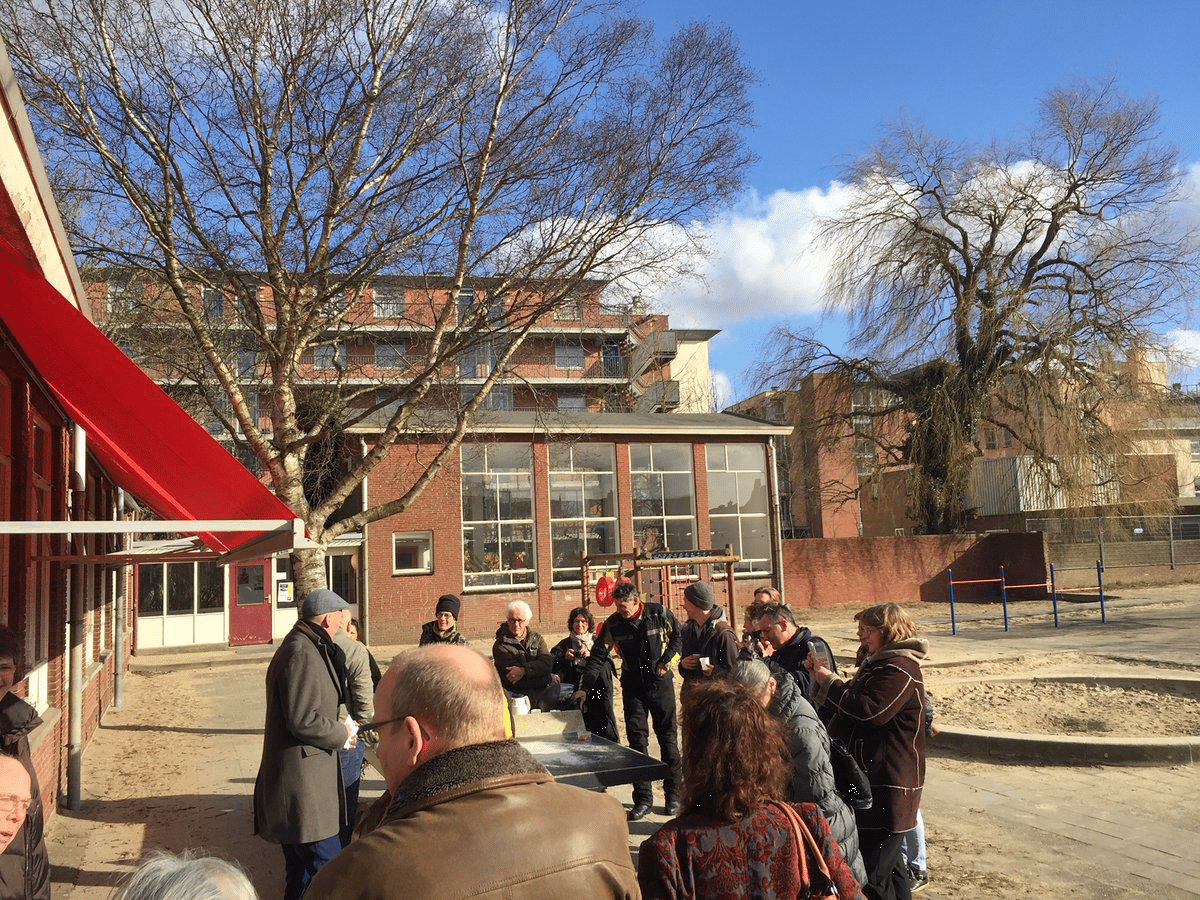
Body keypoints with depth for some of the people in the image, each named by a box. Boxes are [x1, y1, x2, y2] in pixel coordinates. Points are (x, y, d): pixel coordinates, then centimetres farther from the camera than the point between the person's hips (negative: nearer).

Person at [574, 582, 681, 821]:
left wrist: (665, 660, -6)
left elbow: (678, 637, 6)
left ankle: (673, 794, 18)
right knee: (637, 741, -1)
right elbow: (598, 656, -5)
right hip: (633, 688, 1)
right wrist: (585, 688, -13)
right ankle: (643, 799, 7)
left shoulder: (660, 613, -9)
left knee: (668, 738, 5)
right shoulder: (613, 624, -6)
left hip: (661, 684, -1)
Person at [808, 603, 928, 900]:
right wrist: (823, 676, 3)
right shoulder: (879, 663, 17)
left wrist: (829, 681, -17)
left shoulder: (900, 668, -17)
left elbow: (868, 709, -28)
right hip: (872, 781, 11)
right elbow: (852, 702, 17)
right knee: (888, 866, 22)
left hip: (886, 790, -11)